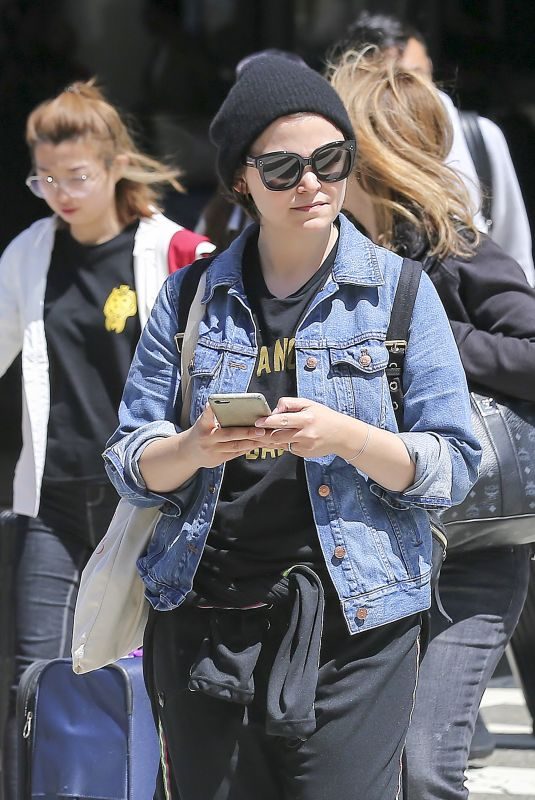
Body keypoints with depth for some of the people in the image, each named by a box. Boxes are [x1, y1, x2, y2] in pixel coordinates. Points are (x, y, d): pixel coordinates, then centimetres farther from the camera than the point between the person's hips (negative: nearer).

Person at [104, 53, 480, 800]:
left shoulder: (398, 289, 2)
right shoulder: (190, 296, 8)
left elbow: (453, 466, -1)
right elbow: (129, 460, 8)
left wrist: (345, 438, -19)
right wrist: (195, 450, -15)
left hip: (351, 625, -2)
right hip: (203, 619, 2)